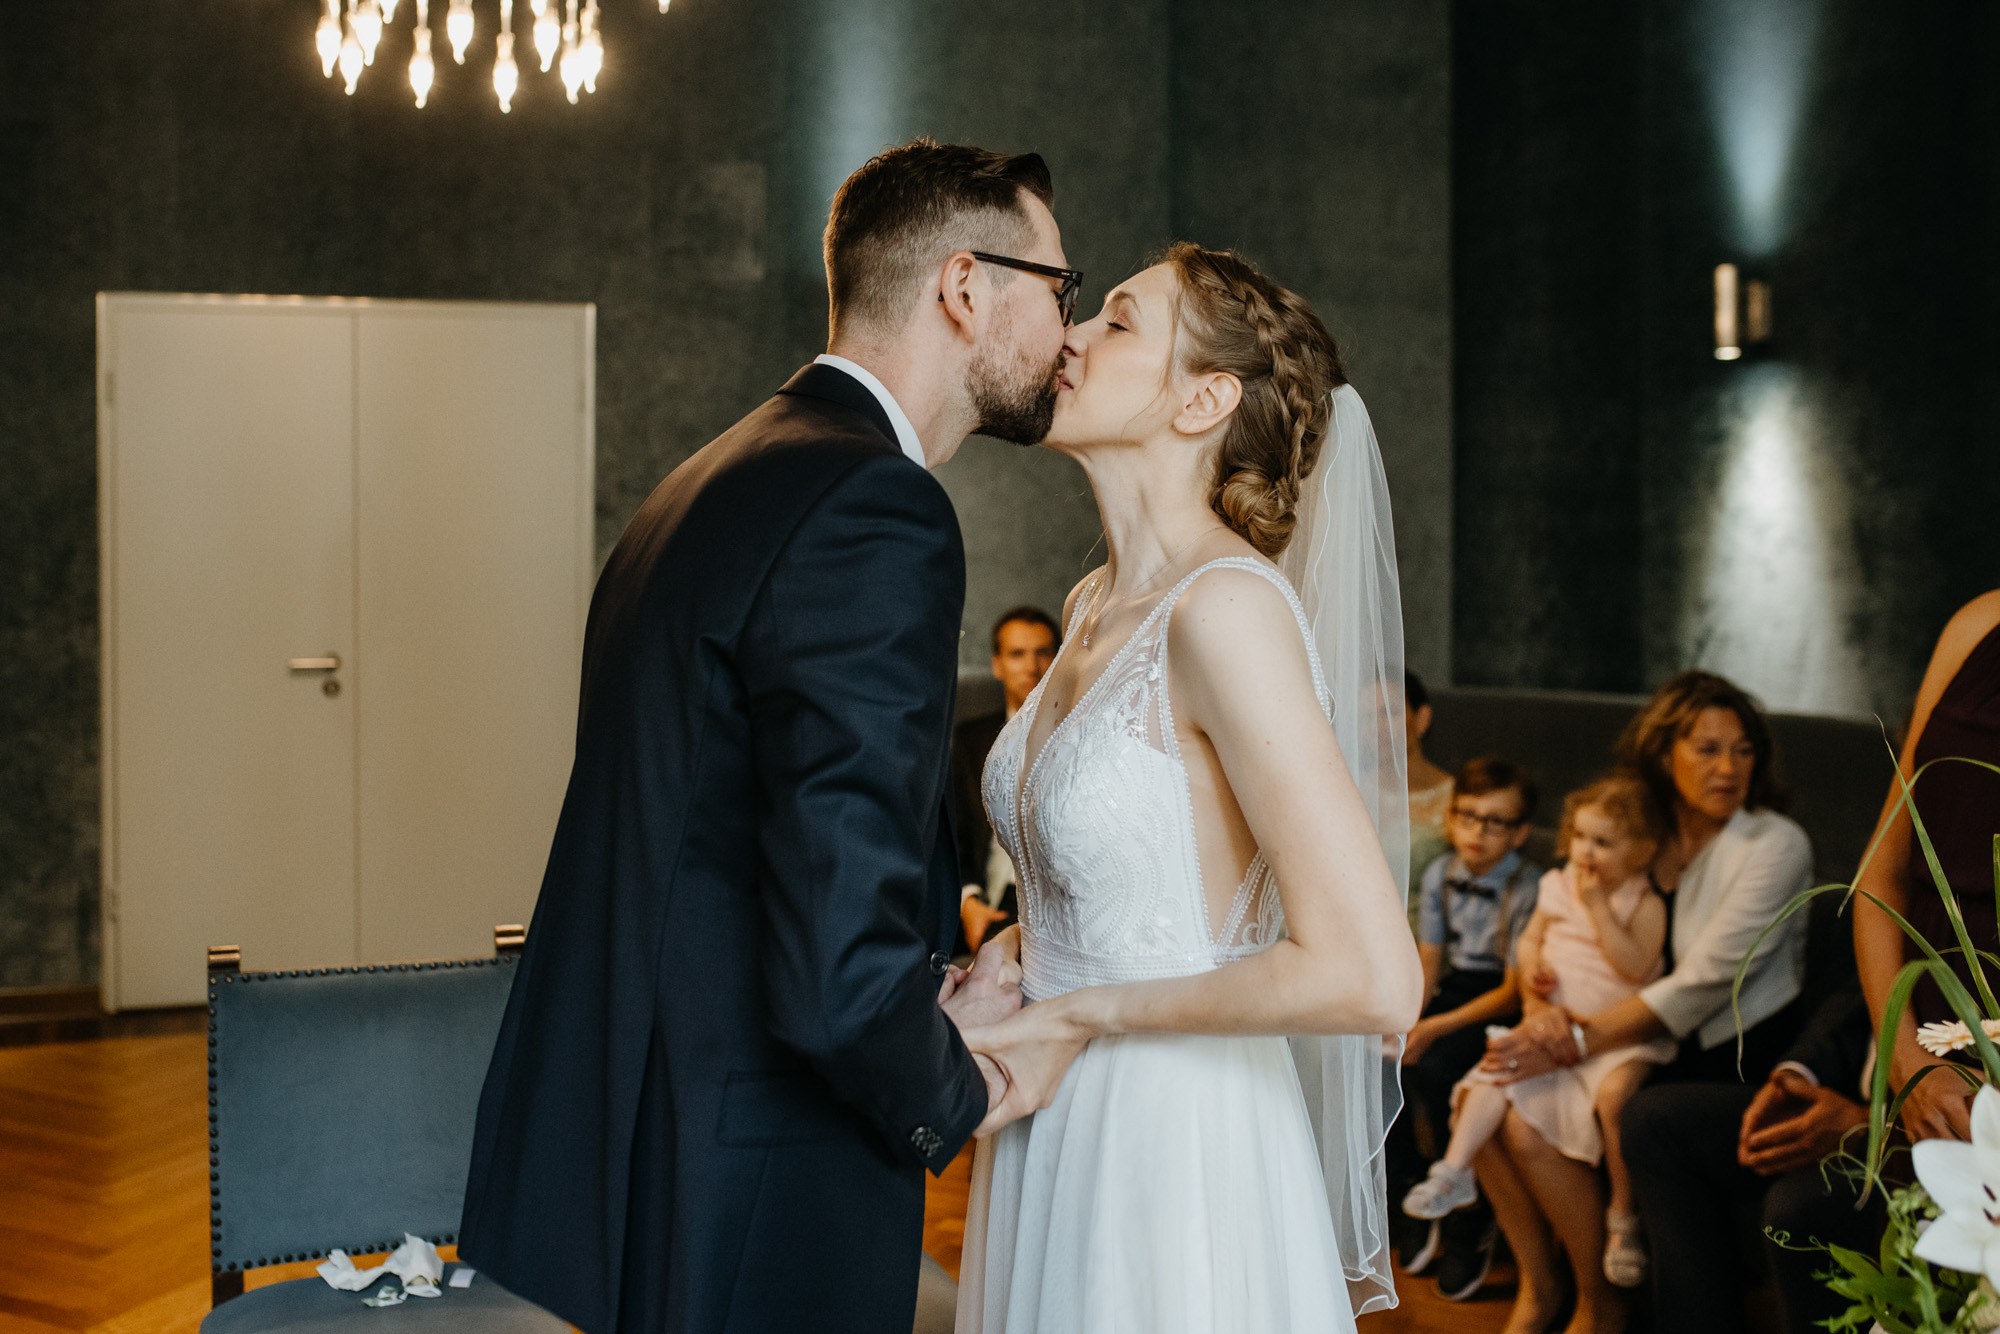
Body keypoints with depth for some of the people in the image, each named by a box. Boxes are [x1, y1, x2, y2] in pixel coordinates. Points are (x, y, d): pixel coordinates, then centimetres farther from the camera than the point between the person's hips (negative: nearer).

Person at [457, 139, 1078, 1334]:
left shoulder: (715, 483, 10)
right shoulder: (879, 515, -19)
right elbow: (841, 976, -26)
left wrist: (930, 1003, 10)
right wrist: (954, 1091, -7)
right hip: (746, 1236, -9)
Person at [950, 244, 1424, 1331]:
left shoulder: (1231, 607, -19)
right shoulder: (1093, 607, 7)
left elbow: (1370, 978, -25)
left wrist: (1082, 1016, -15)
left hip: (1179, 1151, -8)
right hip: (1054, 1142, 8)